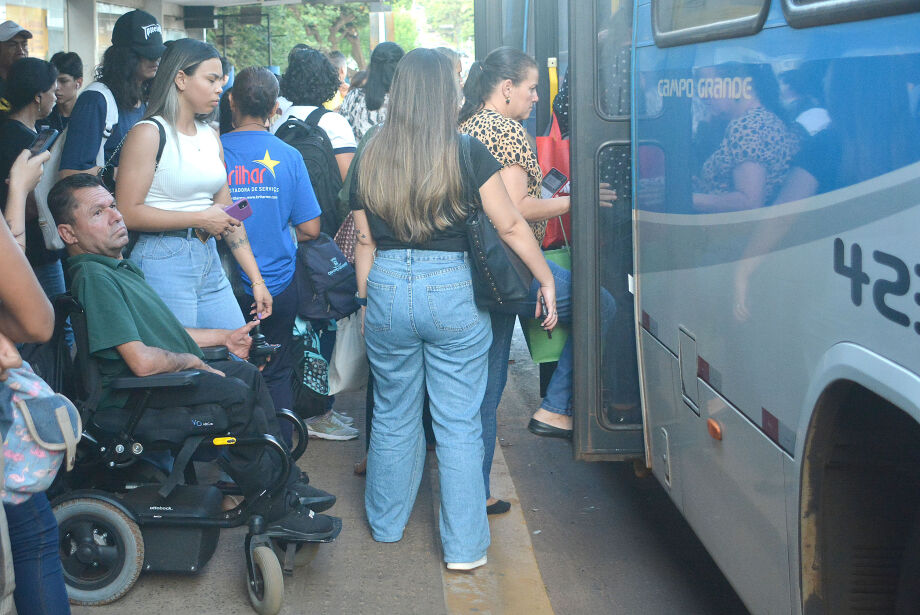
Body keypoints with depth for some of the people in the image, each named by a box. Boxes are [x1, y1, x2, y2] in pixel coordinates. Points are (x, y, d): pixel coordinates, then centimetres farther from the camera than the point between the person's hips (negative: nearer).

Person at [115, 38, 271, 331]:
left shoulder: (210, 137, 16)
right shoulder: (148, 133, -7)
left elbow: (228, 213, 17)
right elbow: (128, 213, -15)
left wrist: (257, 280, 13)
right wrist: (199, 219, -13)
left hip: (210, 262, 7)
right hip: (164, 260, -7)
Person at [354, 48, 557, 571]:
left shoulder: (373, 158, 4)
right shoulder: (467, 153, -6)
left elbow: (366, 242, 9)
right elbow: (511, 225, -4)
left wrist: (366, 302, 18)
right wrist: (547, 280, 6)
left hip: (388, 288, 3)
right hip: (453, 291, -3)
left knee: (393, 416, 17)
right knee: (459, 424, 4)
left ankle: (386, 525, 33)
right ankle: (464, 547, 9)